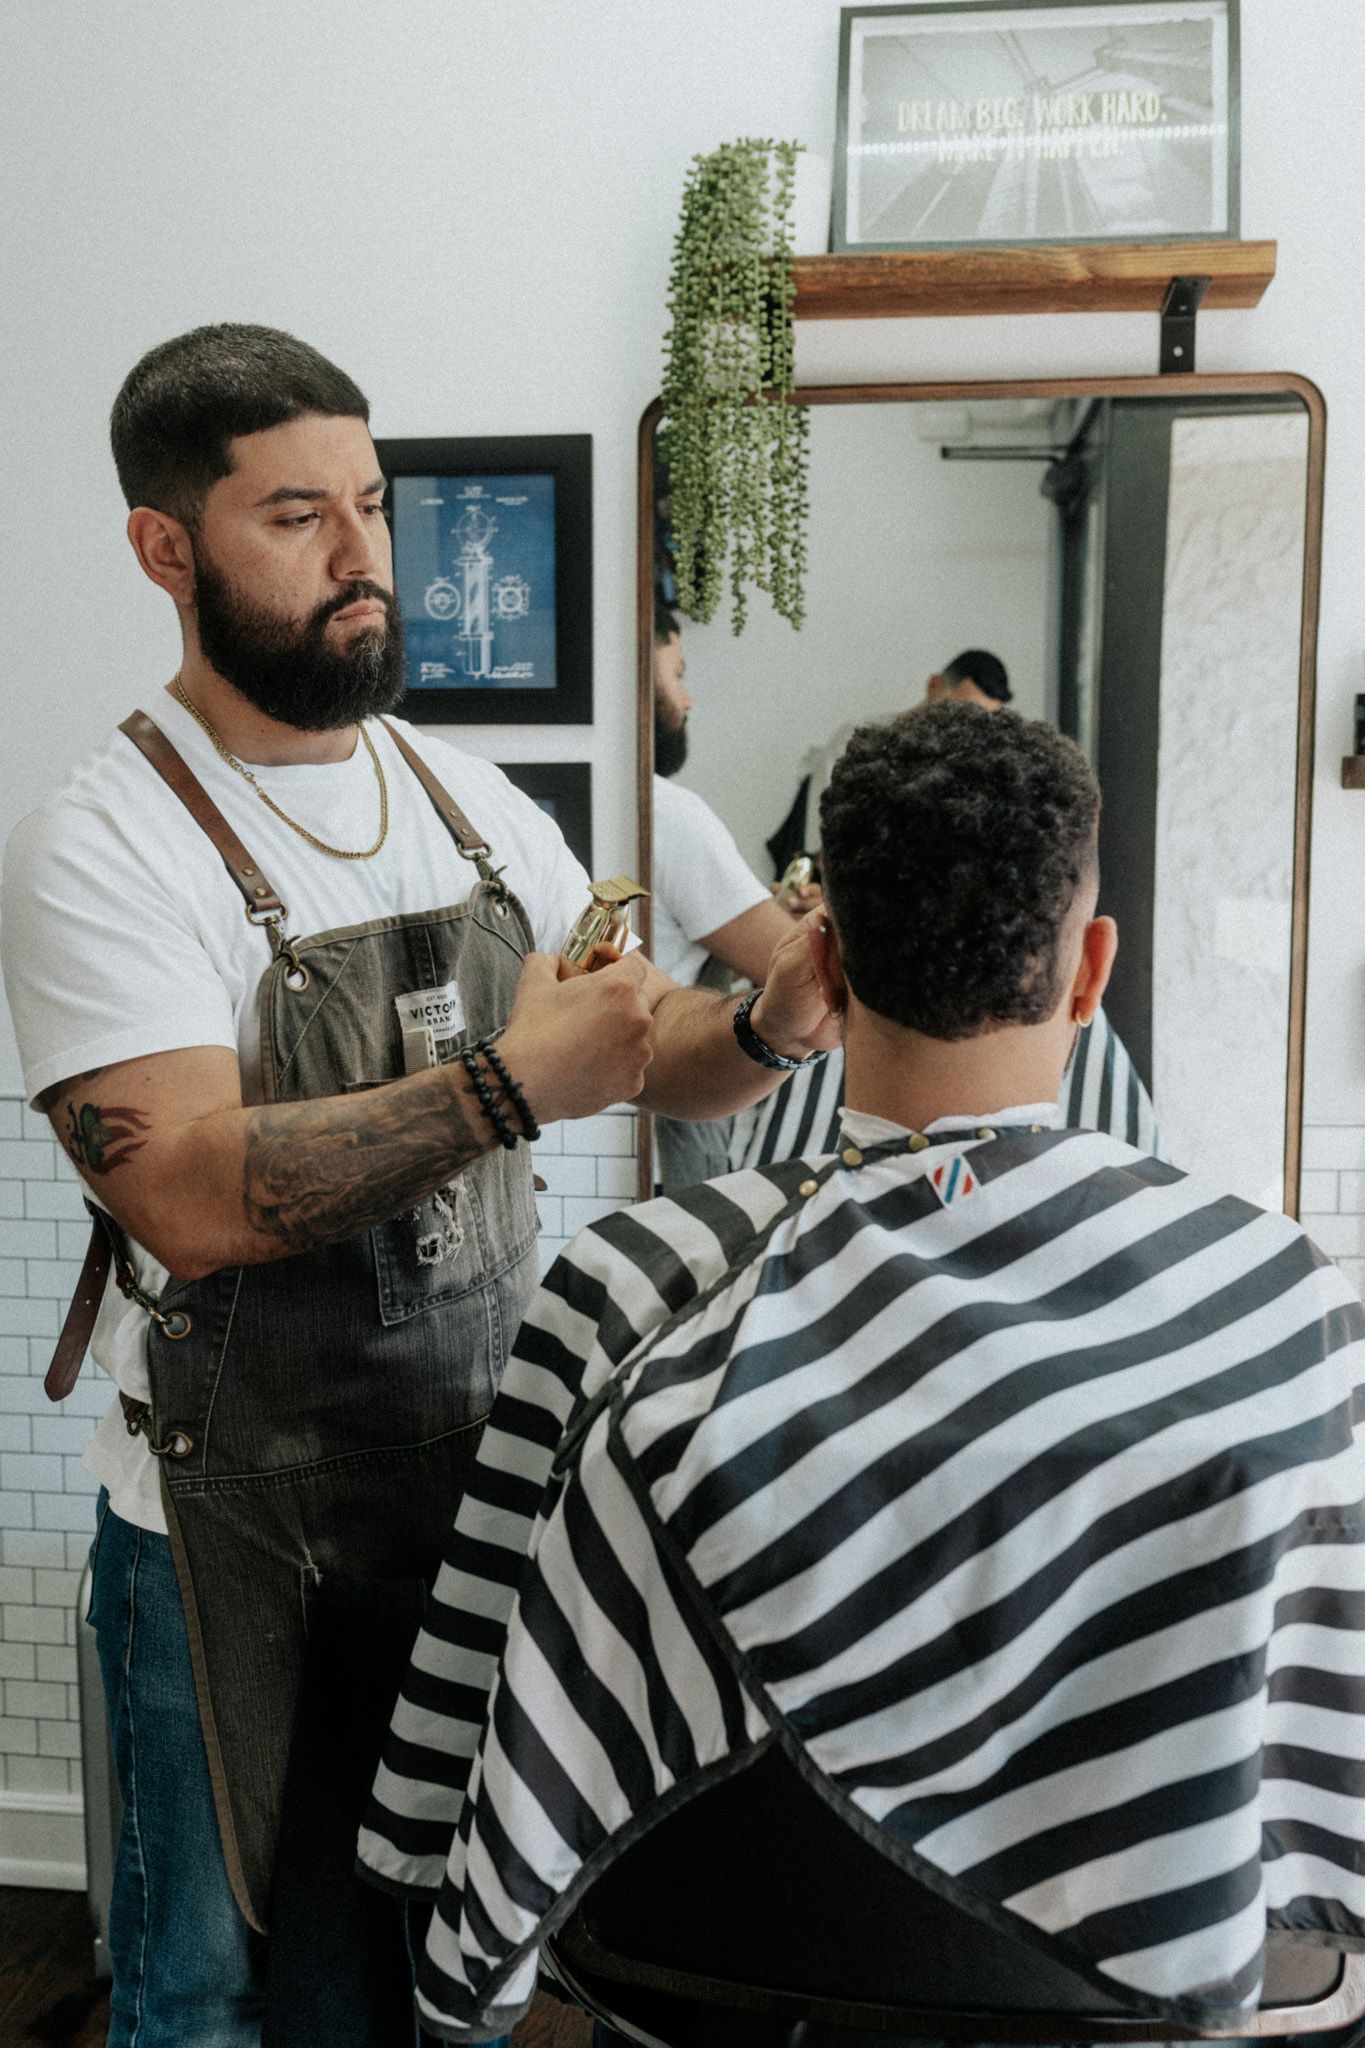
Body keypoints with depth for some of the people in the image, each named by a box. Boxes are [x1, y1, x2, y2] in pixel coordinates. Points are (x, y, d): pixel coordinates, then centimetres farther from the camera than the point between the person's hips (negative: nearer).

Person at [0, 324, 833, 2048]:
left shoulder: (470, 799, 3)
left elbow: (650, 1061, 4)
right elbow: (187, 1194, -27)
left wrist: (773, 1026, -17)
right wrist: (502, 1090, -33)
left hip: (477, 1470, 5)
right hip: (237, 1518, -4)